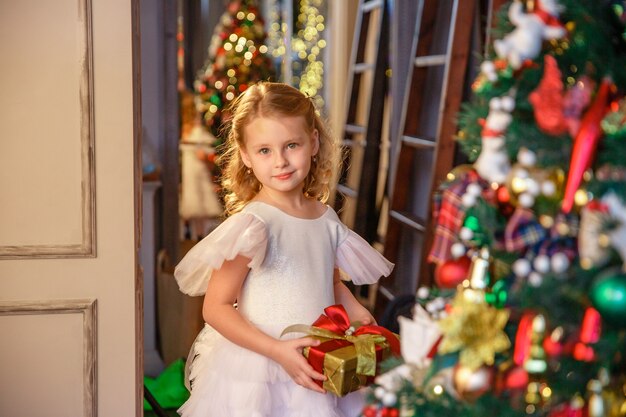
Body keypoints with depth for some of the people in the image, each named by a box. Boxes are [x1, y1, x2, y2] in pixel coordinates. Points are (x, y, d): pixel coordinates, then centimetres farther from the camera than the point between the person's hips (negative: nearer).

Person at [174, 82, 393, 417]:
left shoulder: (327, 219, 2)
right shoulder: (252, 223, -18)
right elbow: (215, 308, -17)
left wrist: (358, 316, 1)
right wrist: (277, 350, -23)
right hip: (257, 375, -6)